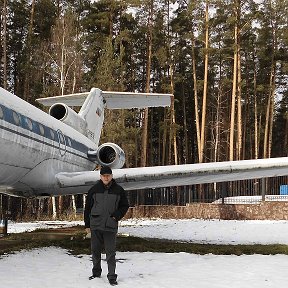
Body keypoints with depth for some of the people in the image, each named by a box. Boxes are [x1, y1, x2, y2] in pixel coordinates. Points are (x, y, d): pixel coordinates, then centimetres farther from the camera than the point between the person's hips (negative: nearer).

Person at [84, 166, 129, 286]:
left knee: (111, 252, -1)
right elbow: (87, 208, 8)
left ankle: (112, 276, 5)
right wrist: (87, 225, 6)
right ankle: (96, 272, 28)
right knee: (95, 250, 11)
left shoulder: (119, 190, 2)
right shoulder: (94, 189, 3)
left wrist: (116, 216, -6)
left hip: (111, 226, -1)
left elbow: (125, 206, 10)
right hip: (95, 226, 2)